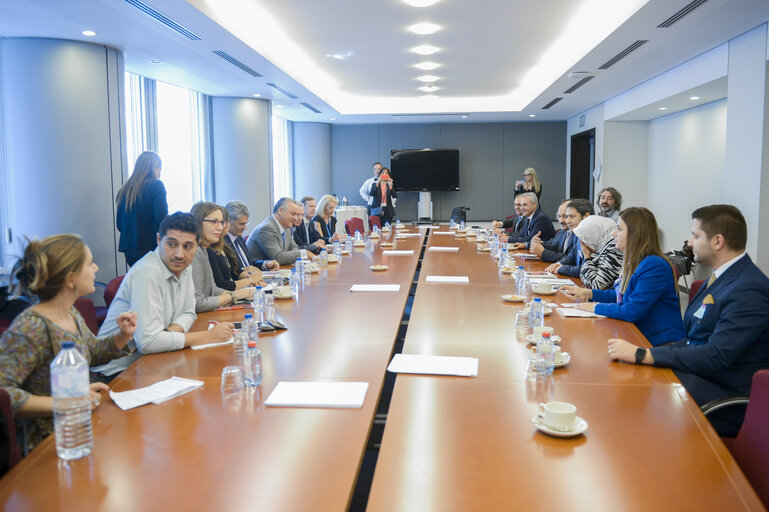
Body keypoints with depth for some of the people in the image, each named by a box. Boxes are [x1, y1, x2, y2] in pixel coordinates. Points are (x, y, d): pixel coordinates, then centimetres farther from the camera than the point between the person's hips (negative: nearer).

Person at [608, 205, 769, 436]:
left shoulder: (749, 290, -20)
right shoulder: (721, 277, 12)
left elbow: (716, 357, -26)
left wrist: (642, 355, -26)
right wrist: (642, 353, 0)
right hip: (698, 373, 9)